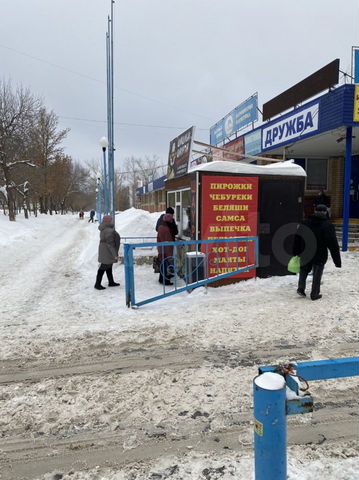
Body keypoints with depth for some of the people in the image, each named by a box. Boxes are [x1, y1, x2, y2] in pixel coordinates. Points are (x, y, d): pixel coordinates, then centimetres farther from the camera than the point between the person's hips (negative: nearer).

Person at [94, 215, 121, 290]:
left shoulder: (104, 229, 6)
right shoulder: (109, 231, -25)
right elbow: (110, 243, -25)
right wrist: (114, 254, -20)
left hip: (104, 250, 10)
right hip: (107, 251, -10)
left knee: (109, 266, 18)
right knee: (104, 266, -3)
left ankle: (111, 282, 29)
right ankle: (97, 284, 3)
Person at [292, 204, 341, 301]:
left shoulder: (304, 224, 1)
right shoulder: (328, 226, -11)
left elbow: (297, 240, 5)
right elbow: (333, 245, -11)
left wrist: (296, 253, 13)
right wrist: (337, 260, -7)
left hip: (305, 255, 3)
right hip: (319, 256, -3)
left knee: (304, 271, 21)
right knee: (317, 275, 7)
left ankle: (301, 288, 11)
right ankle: (314, 294, 13)